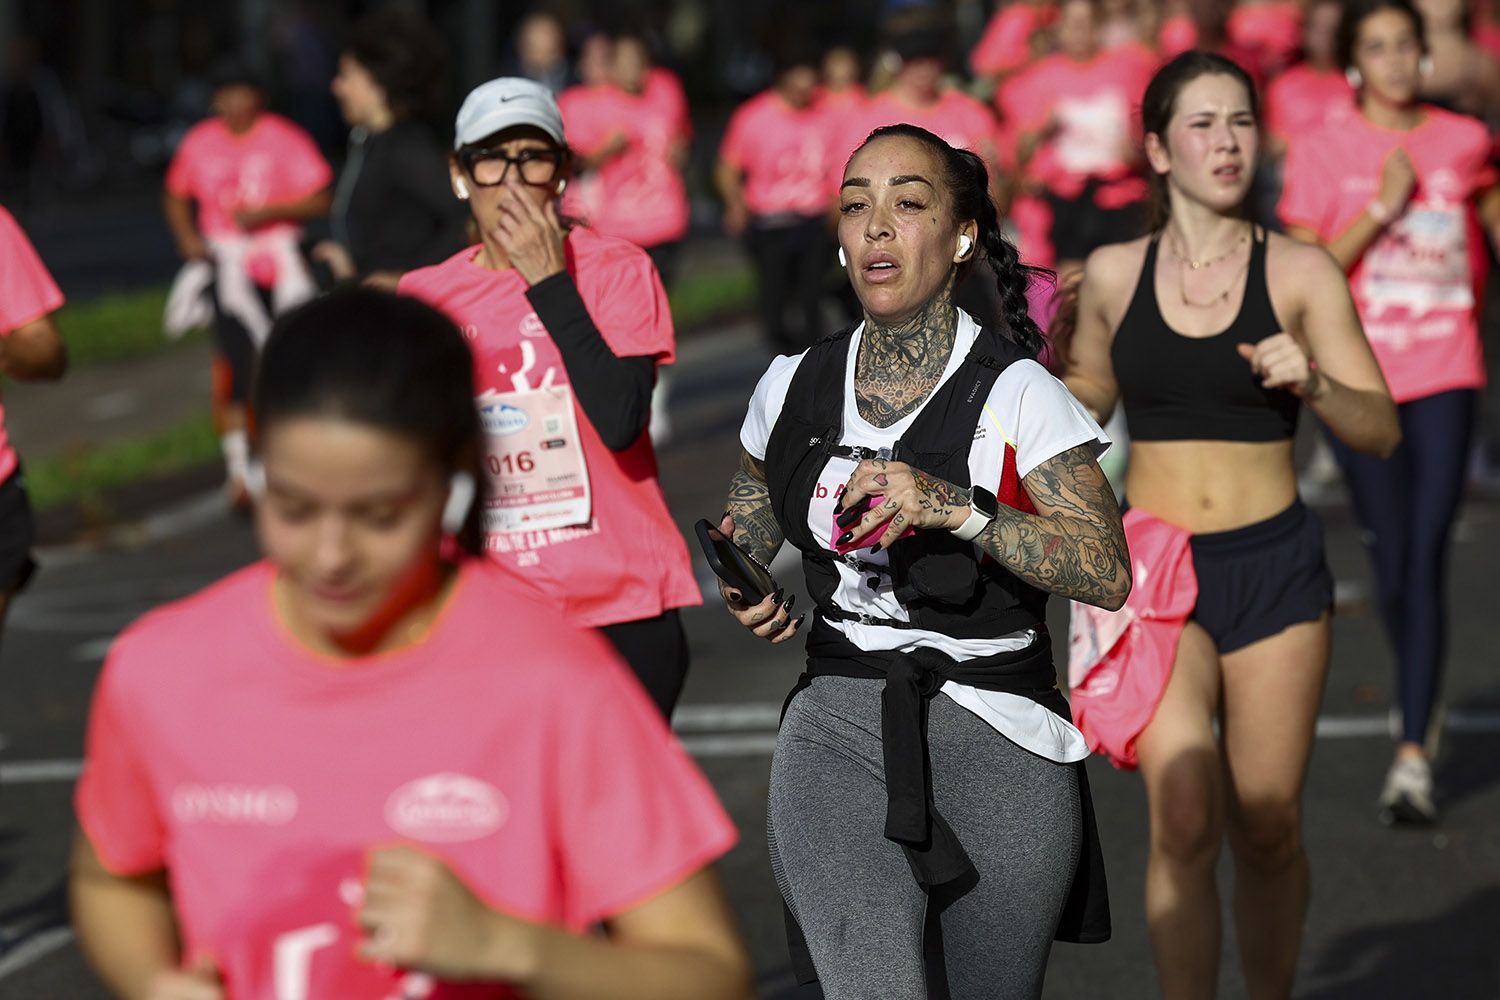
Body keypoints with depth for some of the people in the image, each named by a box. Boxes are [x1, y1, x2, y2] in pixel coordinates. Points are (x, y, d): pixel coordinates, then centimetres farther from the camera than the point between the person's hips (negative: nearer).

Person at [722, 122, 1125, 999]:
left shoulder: (1015, 392, -6)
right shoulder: (794, 386, 7)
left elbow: (1108, 572, -16)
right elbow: (747, 517, 27)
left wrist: (955, 507, -25)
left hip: (996, 732, -1)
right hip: (839, 725, 2)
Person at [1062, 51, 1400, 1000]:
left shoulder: (1299, 271, -2)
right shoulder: (1113, 273, 3)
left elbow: (1380, 430, -5)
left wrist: (1313, 384, -23)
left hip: (1274, 566, 0)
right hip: (1156, 566, 0)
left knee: (1267, 829, 5)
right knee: (1184, 821, -14)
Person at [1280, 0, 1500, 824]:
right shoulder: (1323, 152, 0)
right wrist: (1380, 209, -14)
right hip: (1358, 376, 0)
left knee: (1426, 556, -10)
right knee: (1392, 559, 6)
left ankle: (1413, 754, -11)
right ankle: (1418, 707, 34)